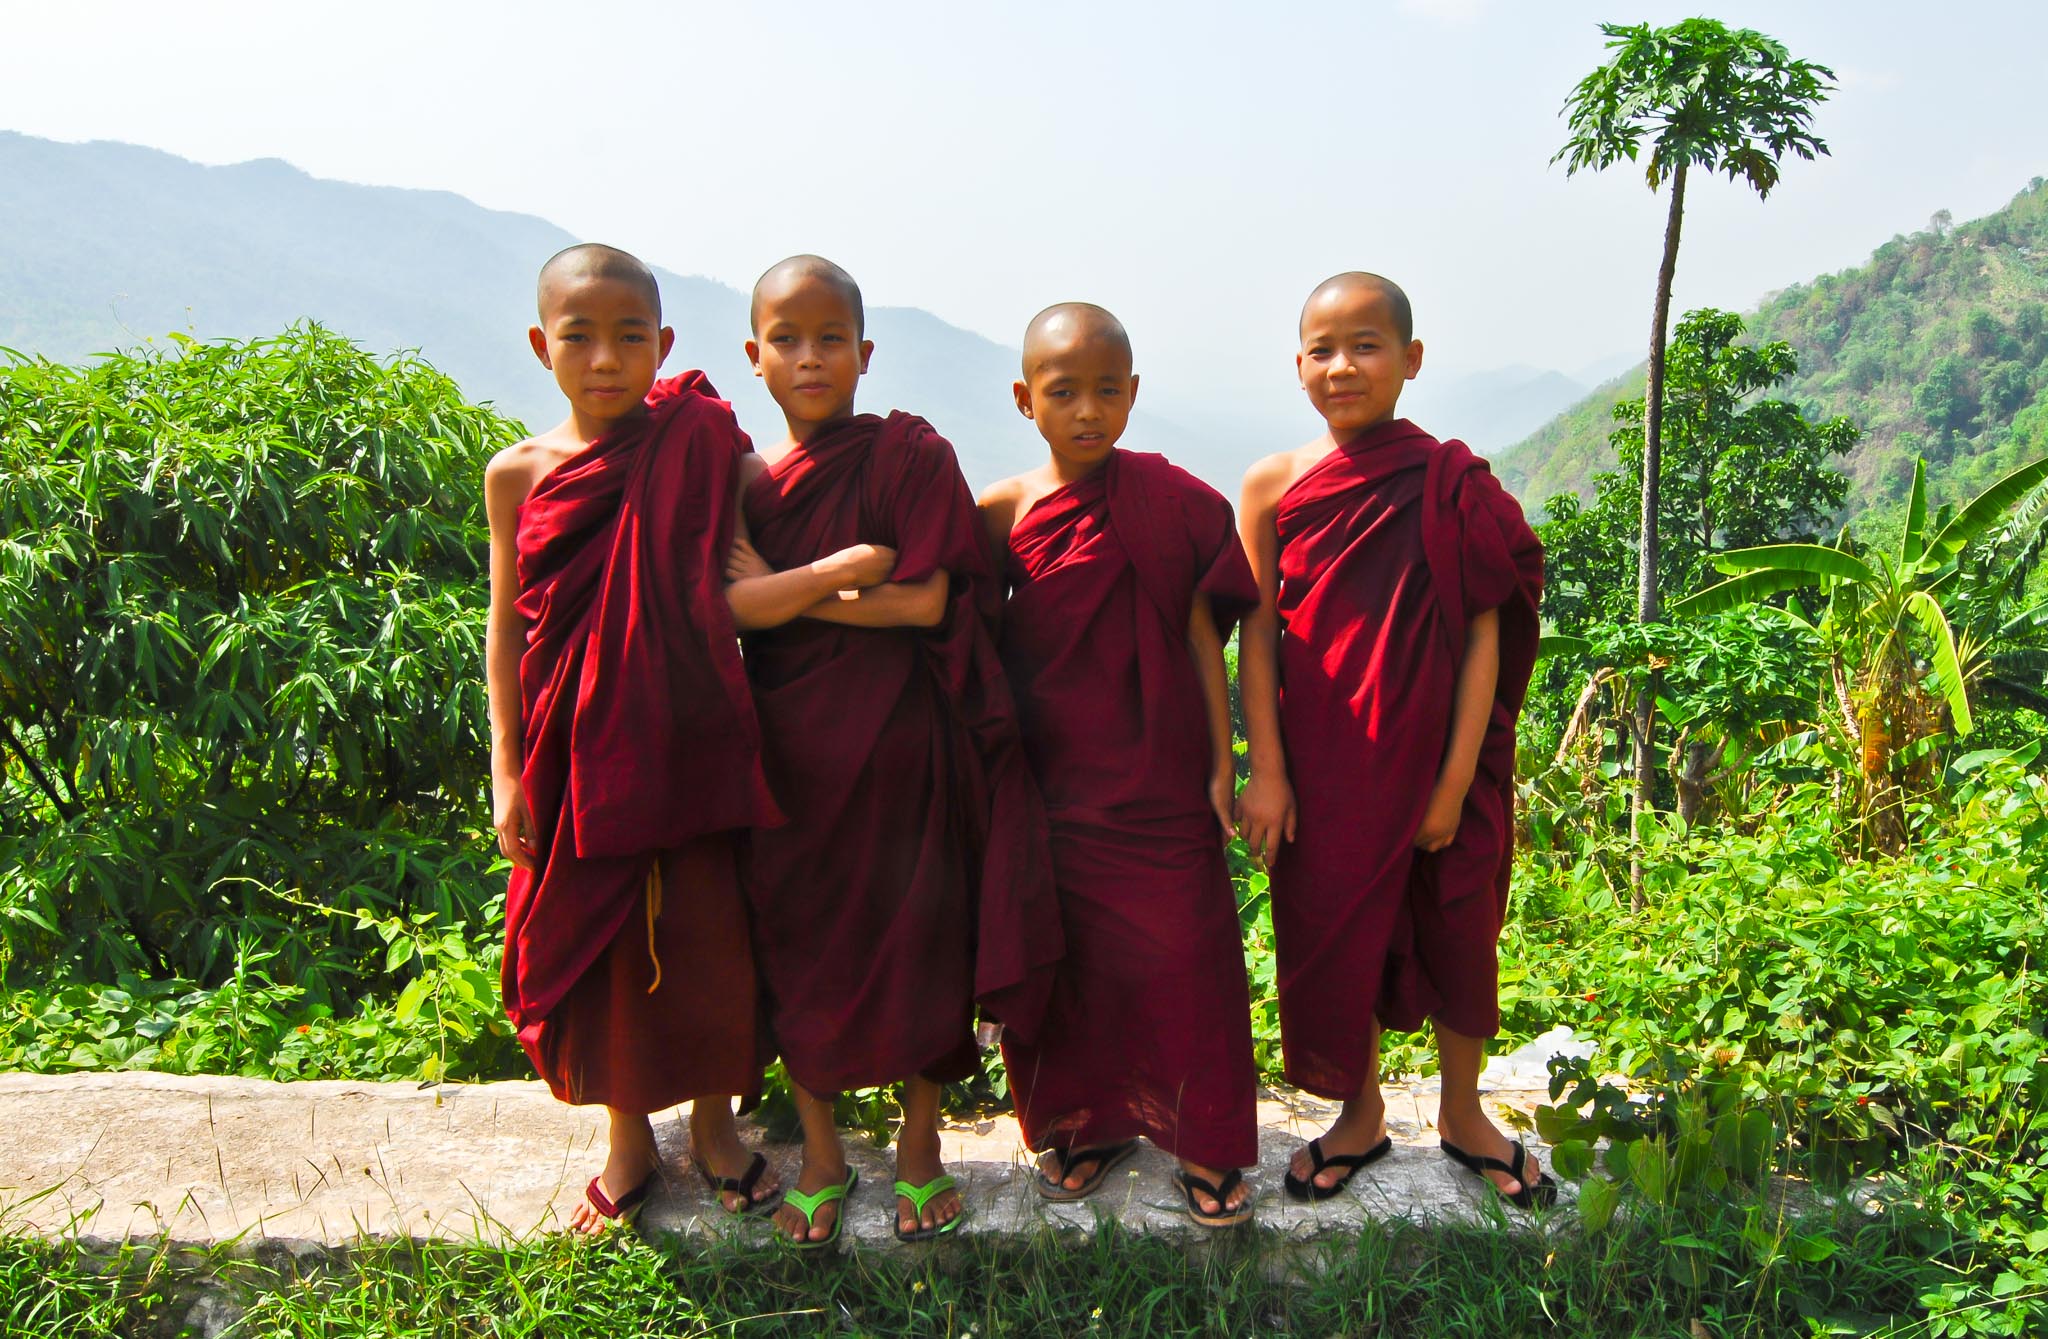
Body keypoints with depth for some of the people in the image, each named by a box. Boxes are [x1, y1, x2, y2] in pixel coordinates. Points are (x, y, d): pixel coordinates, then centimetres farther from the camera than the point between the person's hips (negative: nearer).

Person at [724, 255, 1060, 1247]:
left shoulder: (909, 453, -6)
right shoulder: (742, 479, 6)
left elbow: (926, 601, -14)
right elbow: (715, 614, 4)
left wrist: (783, 589, -13)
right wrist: (825, 578, -13)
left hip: (899, 745, -3)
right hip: (788, 749, 4)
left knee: (917, 942, 7)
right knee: (797, 944, 12)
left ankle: (920, 1143, 30)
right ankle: (820, 1153, 32)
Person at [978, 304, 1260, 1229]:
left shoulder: (1172, 502, -6)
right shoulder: (1002, 515, -3)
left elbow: (1202, 636, -3)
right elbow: (979, 649, 4)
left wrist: (1221, 766, -3)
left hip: (1160, 779, -1)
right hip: (1053, 785, 2)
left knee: (1179, 953, 4)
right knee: (1071, 954, 13)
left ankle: (1202, 1135, 23)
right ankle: (1089, 1120, 33)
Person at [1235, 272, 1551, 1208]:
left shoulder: (1452, 484, -7)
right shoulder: (1274, 485, -4)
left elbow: (1483, 638, -7)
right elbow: (1257, 634, -2)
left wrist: (1457, 778, -10)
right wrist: (1265, 771, -5)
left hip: (1433, 760, 0)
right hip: (1323, 764, 1)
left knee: (1457, 931, 14)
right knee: (1334, 935, 12)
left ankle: (1462, 1112, 38)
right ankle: (1360, 1114, 35)